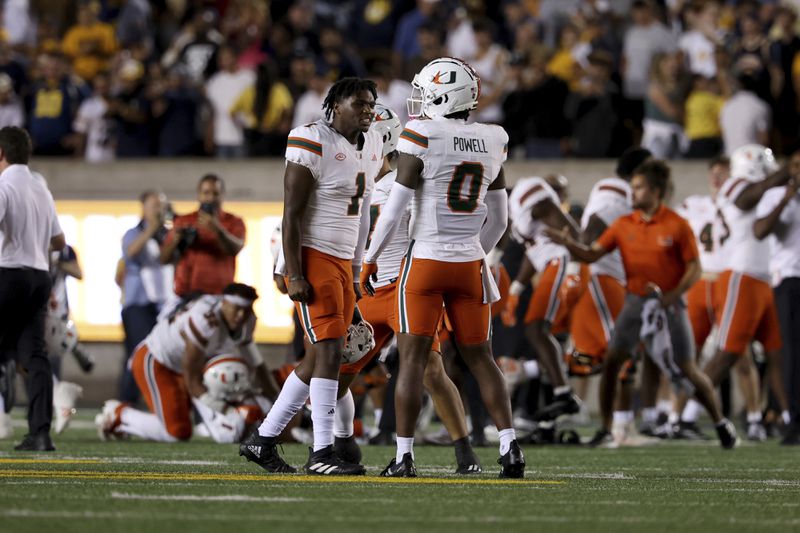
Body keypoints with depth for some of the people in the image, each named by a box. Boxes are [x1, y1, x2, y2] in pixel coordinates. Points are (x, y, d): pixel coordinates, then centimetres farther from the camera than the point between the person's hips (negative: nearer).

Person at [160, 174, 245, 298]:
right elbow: (163, 259, 12)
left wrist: (217, 230, -28)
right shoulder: (183, 222, 14)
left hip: (219, 294, -2)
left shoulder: (234, 222, 8)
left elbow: (235, 248, -11)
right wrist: (175, 241, -8)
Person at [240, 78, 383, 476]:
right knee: (329, 352, -14)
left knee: (318, 360, 9)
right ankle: (321, 453, -13)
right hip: (312, 259, -9)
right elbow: (291, 214, -15)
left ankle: (262, 440, 18)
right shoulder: (313, 144, -13)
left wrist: (355, 274, 20)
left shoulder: (370, 146, 13)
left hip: (342, 263, 9)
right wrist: (295, 275, -20)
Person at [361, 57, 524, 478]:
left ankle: (404, 455, -2)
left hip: (425, 260, -4)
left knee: (412, 359, 0)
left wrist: (371, 258, 1)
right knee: (479, 357, 11)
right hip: (469, 265, 4)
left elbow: (395, 207, -10)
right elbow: (498, 219, 12)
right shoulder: (492, 144, 5)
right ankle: (509, 447, 1)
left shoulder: (421, 139, -11)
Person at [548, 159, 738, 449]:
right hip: (635, 302, 4)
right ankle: (605, 428, 5)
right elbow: (592, 254, 0)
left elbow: (694, 269, -8)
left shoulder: (677, 225, -10)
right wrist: (569, 244, -18)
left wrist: (672, 295, -21)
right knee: (611, 360, -7)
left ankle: (721, 423, 19)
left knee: (687, 370, 0)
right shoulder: (623, 225, 2)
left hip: (667, 303, -4)